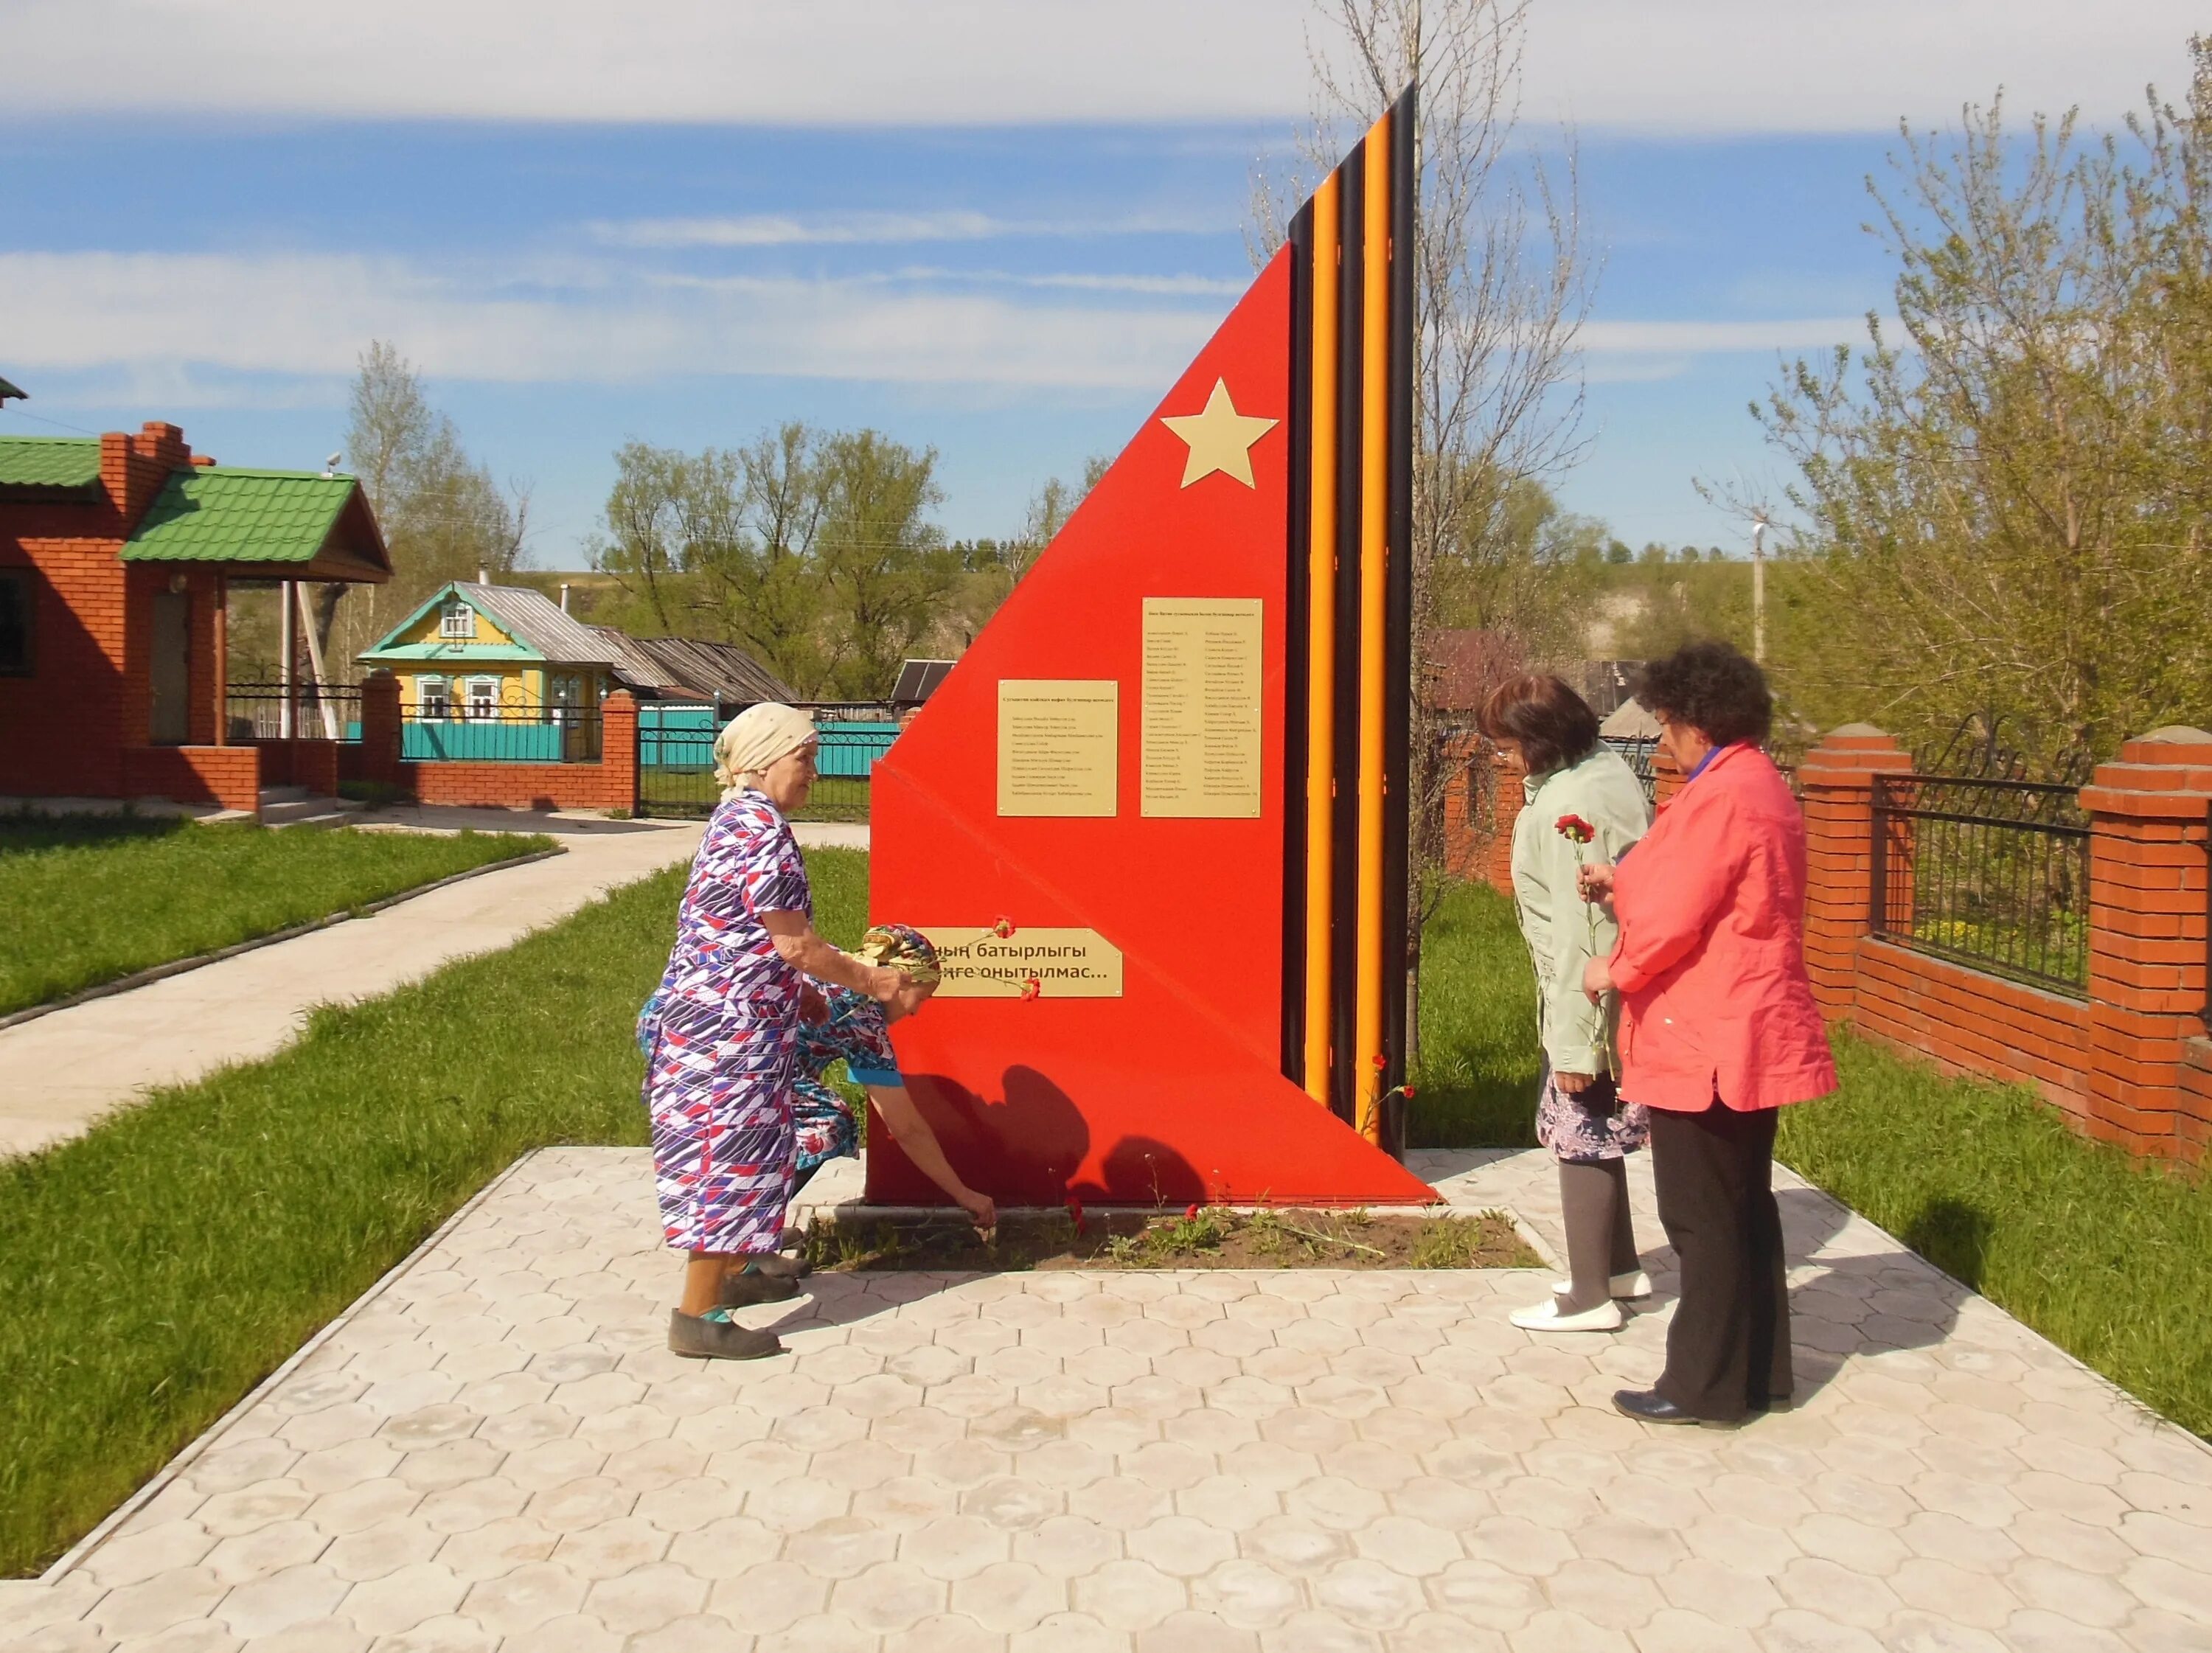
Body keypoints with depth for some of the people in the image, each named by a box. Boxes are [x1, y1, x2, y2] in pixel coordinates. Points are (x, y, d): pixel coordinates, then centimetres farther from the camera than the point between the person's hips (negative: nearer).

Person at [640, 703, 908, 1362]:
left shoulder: (736, 819, 12)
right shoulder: (761, 830, -19)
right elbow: (794, 944, -19)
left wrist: (800, 991, 21)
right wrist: (867, 980, -7)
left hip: (713, 1014, 10)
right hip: (729, 1024, -10)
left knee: (730, 1152, 20)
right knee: (729, 1157, -5)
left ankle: (732, 1272, 34)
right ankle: (698, 1317, 1)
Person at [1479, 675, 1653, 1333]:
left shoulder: (1567, 805, -23)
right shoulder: (1606, 767, 5)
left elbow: (1578, 931, -24)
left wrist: (1573, 1043, -21)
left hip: (1589, 991, -10)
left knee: (1580, 1134, 0)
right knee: (1596, 1130, 20)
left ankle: (1590, 1297, 10)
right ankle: (1619, 1267, 33)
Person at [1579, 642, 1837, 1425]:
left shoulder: (1720, 797, -19)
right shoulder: (1762, 786, 14)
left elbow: (1675, 920, -20)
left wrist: (1616, 971, -4)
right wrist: (1624, 882, 15)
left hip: (1704, 1041, -10)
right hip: (1753, 1035, 10)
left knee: (1703, 1218, 0)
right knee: (1745, 1207, 17)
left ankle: (1706, 1386, 9)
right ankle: (1761, 1372, 27)